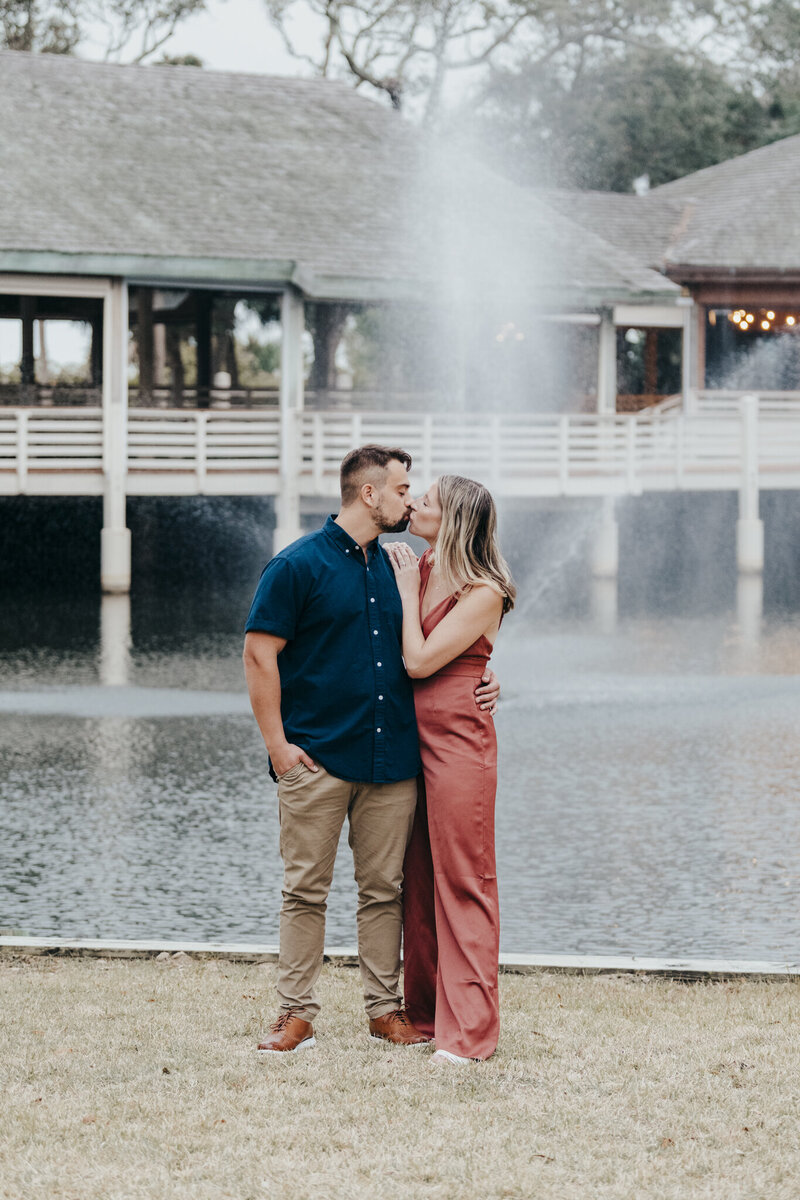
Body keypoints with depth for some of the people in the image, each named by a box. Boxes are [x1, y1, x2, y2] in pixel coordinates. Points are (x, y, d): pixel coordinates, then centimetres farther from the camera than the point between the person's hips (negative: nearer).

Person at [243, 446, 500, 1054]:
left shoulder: (401, 567, 14)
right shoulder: (299, 565, -4)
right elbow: (260, 654, -6)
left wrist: (480, 680, 6)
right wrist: (278, 744, -10)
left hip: (392, 758, 5)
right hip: (318, 758, -5)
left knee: (385, 889, 7)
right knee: (306, 890, -1)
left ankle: (386, 1007, 15)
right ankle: (296, 1014, 5)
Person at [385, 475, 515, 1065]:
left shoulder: (483, 594, -12)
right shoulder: (419, 569, 10)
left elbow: (419, 660, -17)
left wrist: (407, 589, -8)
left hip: (458, 743, -8)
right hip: (411, 740, 8)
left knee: (462, 883, -5)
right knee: (418, 879, 12)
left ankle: (468, 1028, -2)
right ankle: (424, 1011, 20)